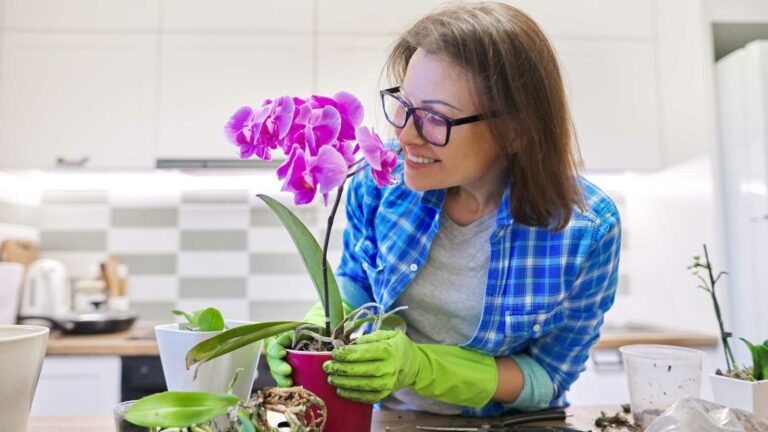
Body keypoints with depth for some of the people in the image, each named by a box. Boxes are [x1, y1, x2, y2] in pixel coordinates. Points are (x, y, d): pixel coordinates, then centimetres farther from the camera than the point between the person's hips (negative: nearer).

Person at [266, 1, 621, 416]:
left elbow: (547, 376, -11)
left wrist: (419, 366, -24)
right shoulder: (382, 176, -13)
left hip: (500, 420, -1)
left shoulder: (587, 229, -20)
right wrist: (318, 325, -17)